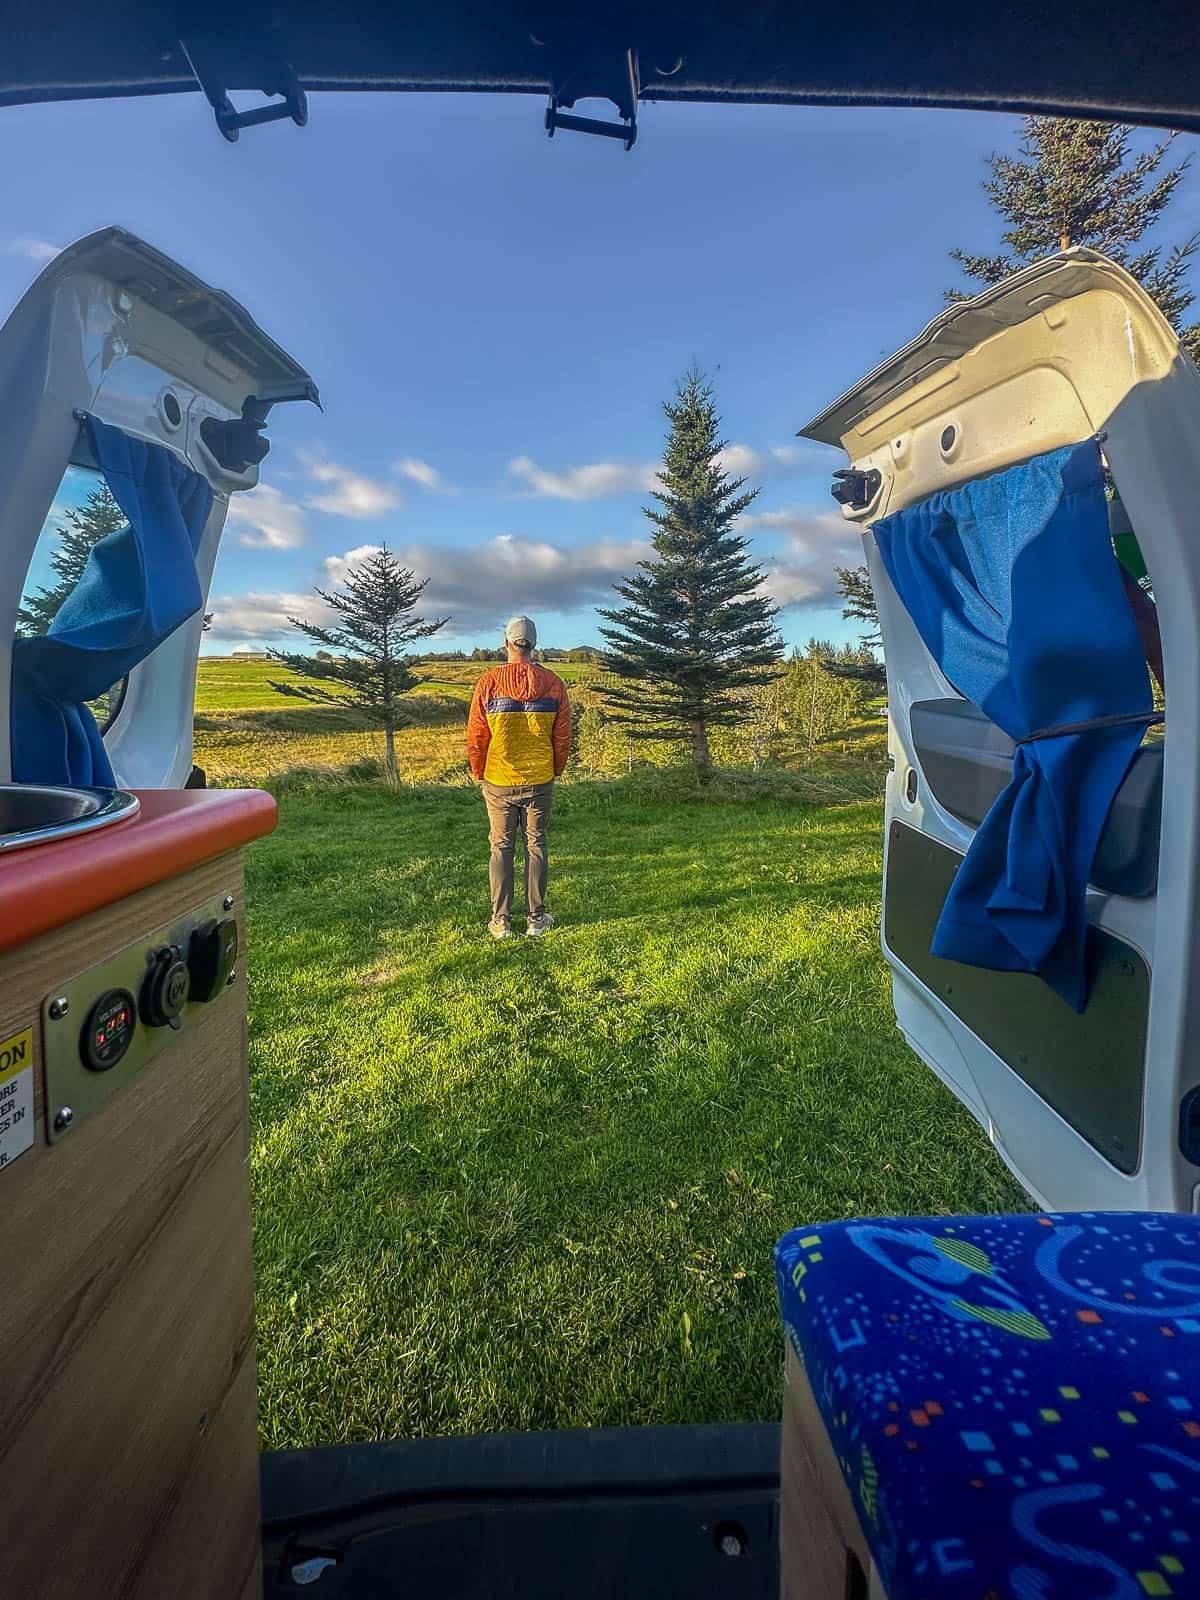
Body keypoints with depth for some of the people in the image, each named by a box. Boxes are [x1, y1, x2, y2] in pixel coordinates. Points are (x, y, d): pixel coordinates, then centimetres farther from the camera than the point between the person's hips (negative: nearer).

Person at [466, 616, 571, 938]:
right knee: (536, 846, 10)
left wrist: (479, 773, 12)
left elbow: (476, 736, -3)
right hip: (540, 781, 1)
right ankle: (536, 918, 15)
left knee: (501, 848, 8)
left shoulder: (489, 682, -7)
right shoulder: (553, 683, -3)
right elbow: (563, 736, 2)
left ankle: (501, 921, 11)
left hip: (498, 782, -1)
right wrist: (555, 771, 16)